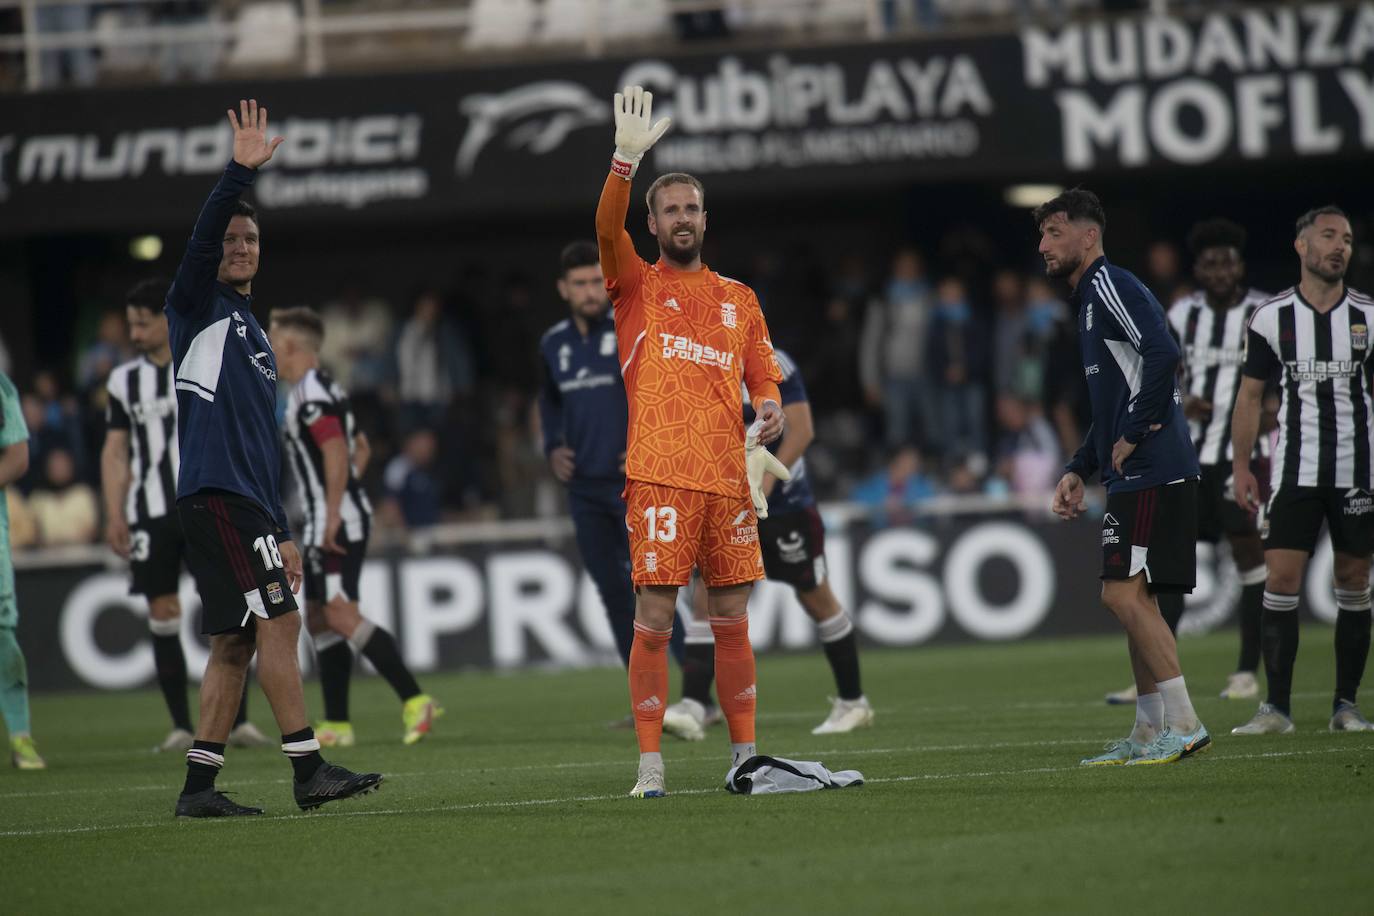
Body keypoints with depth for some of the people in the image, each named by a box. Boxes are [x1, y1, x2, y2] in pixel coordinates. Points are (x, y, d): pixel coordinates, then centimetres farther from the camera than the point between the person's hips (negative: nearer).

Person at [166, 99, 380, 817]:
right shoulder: (199, 307, 3)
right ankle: (309, 771, -16)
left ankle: (198, 786, 6)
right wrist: (241, 173, -28)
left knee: (234, 643, 5)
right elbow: (201, 238, -18)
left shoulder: (253, 333, 25)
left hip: (246, 503, 9)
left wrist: (281, 531, 24)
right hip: (215, 495, -9)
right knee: (277, 622, -14)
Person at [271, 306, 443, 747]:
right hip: (326, 523, 11)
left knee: (341, 615, -17)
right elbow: (360, 447, 26)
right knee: (319, 619, 11)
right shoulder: (324, 388, 18)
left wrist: (333, 514, -25)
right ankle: (337, 725, 13)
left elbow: (337, 452, -24)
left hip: (336, 523, -11)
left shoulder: (309, 394, -14)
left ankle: (414, 700, -23)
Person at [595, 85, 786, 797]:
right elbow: (607, 229, -11)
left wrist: (770, 412, -4)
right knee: (654, 620, -7)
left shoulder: (739, 299, 17)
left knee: (732, 619, 6)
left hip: (728, 474, 3)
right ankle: (650, 764, -5)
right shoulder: (637, 286, 7)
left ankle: (745, 756, 13)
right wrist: (627, 158, -24)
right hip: (660, 477, -3)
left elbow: (764, 376, 19)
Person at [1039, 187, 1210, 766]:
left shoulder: (1110, 286, -9)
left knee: (1125, 594, -14)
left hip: (1151, 471, -11)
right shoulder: (1091, 297, 23)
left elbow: (1162, 353, -25)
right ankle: (1148, 734, 16)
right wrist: (1079, 471, 22)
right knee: (1132, 599, 12)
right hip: (1133, 477, 11)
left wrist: (1134, 435, -19)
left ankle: (1183, 724, -14)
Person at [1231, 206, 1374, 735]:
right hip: (1295, 469, -1)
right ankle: (1276, 707, -5)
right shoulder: (1271, 318, 1)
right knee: (1281, 578, -9)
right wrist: (1241, 466, 1)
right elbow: (1250, 394, 7)